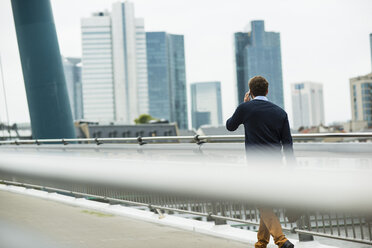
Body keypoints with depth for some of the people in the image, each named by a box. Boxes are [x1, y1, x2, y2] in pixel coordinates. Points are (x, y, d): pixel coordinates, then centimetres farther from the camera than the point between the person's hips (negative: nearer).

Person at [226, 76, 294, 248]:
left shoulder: (246, 108, -5)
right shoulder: (280, 112, 6)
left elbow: (230, 126, 14)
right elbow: (288, 144, 5)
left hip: (257, 164, -5)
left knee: (264, 205, -5)